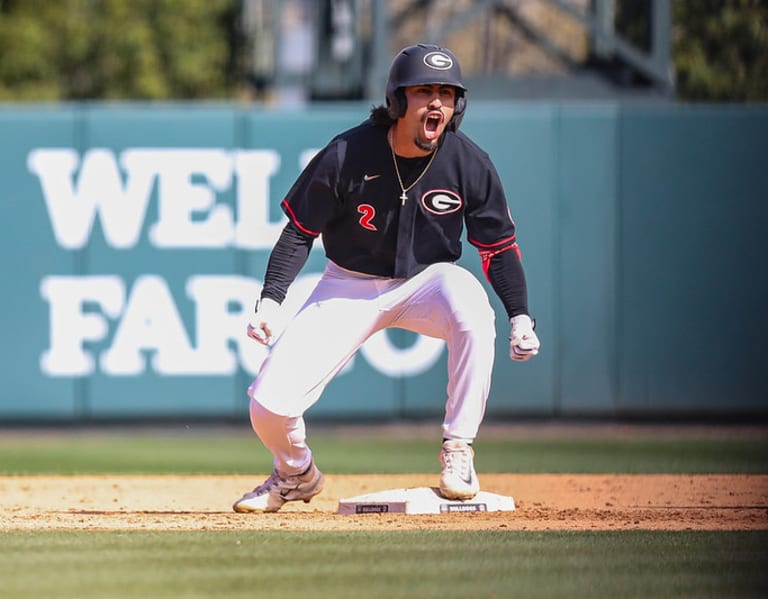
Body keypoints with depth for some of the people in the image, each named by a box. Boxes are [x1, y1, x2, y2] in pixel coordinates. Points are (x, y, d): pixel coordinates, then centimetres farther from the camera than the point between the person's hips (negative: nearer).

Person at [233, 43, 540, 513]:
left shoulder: (470, 165, -15)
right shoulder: (346, 157, -20)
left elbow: (499, 246, -5)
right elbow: (300, 230, -9)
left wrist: (521, 316, -18)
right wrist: (271, 299, -20)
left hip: (428, 279, 0)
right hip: (350, 287, 0)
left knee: (473, 313, -37)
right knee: (270, 403, -13)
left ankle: (458, 452, -20)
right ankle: (297, 474, 24)